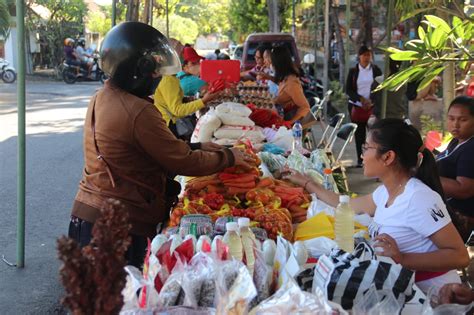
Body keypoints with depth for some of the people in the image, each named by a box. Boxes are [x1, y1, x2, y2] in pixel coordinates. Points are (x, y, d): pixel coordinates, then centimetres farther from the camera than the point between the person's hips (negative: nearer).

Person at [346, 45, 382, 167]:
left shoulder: (376, 70, 6)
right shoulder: (353, 71, 6)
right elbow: (348, 90, 2)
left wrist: (372, 101, -10)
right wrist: (361, 99, -12)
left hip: (372, 107, -1)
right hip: (356, 107, 1)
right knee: (359, 134, 3)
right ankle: (360, 159, 9)